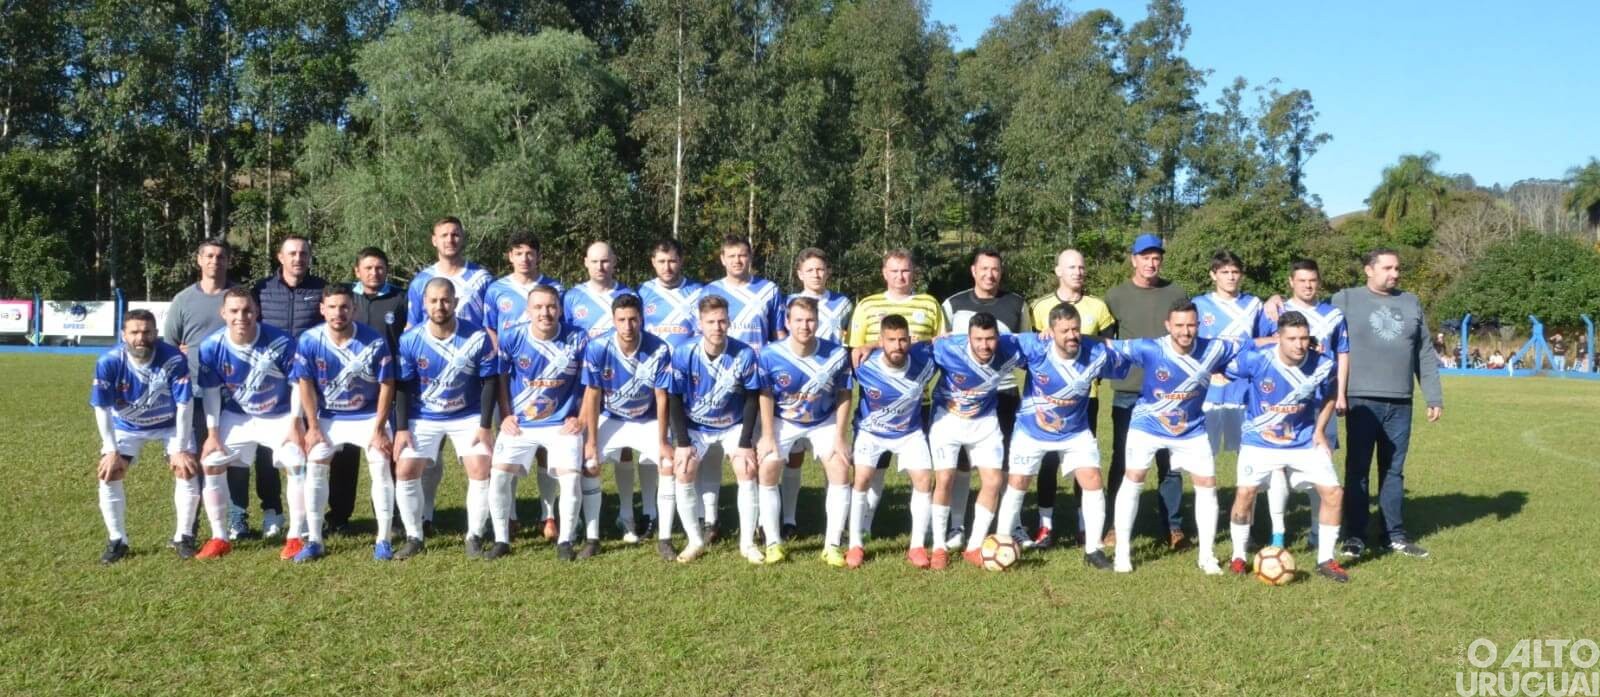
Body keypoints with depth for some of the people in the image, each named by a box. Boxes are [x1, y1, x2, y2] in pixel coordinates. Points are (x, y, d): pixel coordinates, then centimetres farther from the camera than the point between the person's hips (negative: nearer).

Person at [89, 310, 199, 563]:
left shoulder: (174, 359, -31)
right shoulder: (109, 362, -27)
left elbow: (184, 406, -24)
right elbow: (102, 409, -17)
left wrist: (181, 449, -23)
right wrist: (111, 451, -18)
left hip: (170, 424, -1)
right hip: (127, 426, 1)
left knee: (188, 471, -14)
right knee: (107, 474, -11)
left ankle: (183, 537, 2)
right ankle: (117, 540, 5)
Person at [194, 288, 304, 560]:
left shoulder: (281, 342, -25)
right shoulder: (211, 347, -18)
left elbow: (297, 383, -12)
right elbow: (210, 391, -5)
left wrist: (295, 424, -14)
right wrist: (212, 433, -6)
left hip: (280, 416, -2)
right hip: (236, 417, 2)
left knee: (298, 465, -15)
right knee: (210, 463, -4)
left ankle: (294, 537, 1)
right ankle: (219, 538, 10)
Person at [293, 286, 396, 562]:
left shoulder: (375, 341, -20)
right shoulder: (309, 340, -16)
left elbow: (386, 385, -12)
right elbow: (306, 384, -6)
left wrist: (379, 429, -13)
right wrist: (313, 426, -7)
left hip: (369, 416, -2)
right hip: (328, 417, 2)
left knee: (381, 467, -10)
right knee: (314, 468, -6)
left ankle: (383, 540, -2)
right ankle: (314, 540, 4)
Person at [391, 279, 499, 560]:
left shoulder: (477, 338, -17)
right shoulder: (410, 340, -14)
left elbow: (490, 382, -9)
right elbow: (402, 387, -5)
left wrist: (485, 425, -12)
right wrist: (401, 428, -10)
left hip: (468, 417, -1)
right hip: (423, 418, 1)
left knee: (481, 472, -11)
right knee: (405, 472, -6)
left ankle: (474, 537, 6)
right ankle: (415, 537, 12)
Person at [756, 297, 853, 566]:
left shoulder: (837, 354, -22)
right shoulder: (770, 355, -24)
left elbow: (844, 396, -10)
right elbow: (766, 396, -10)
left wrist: (840, 437, -12)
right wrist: (768, 436, -12)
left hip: (825, 422, 1)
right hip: (784, 422, 0)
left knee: (840, 469, -12)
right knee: (767, 469, -13)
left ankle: (831, 546, -1)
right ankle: (773, 543, 1)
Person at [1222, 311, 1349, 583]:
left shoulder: (1324, 365, -14)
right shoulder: (1254, 359, -23)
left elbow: (1328, 397, 6)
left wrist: (1320, 431, 1)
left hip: (1304, 441, 2)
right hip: (1259, 440, -2)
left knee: (1333, 492, -4)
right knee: (1245, 492, -14)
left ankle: (1325, 560, 14)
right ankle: (1239, 557, 8)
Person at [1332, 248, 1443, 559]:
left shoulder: (1411, 303, 13)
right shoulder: (1346, 300, 1)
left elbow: (1424, 356, 15)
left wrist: (1434, 397, 11)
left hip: (1400, 403, 4)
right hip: (1362, 400, -4)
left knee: (1394, 470, 11)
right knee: (1357, 469, 1)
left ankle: (1396, 534, 19)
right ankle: (1354, 536, 7)